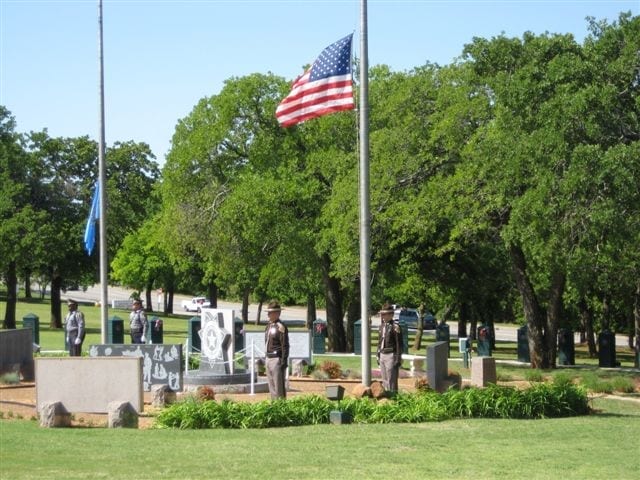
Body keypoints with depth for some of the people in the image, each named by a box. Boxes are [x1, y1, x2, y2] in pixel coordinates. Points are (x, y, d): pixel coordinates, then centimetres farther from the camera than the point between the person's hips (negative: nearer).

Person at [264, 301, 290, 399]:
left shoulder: (281, 327, -13)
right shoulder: (269, 326, 14)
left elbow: (285, 346, -16)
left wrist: (284, 362, -20)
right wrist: (267, 360, 18)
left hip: (277, 360, -9)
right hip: (269, 359, 9)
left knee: (279, 387, -6)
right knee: (271, 386, 13)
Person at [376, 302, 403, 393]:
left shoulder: (395, 327, -11)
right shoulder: (381, 326, 13)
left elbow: (399, 344, -12)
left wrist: (398, 359, -15)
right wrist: (378, 356, 18)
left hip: (391, 356, -8)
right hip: (382, 355, 8)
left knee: (391, 381, -7)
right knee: (385, 381, 11)